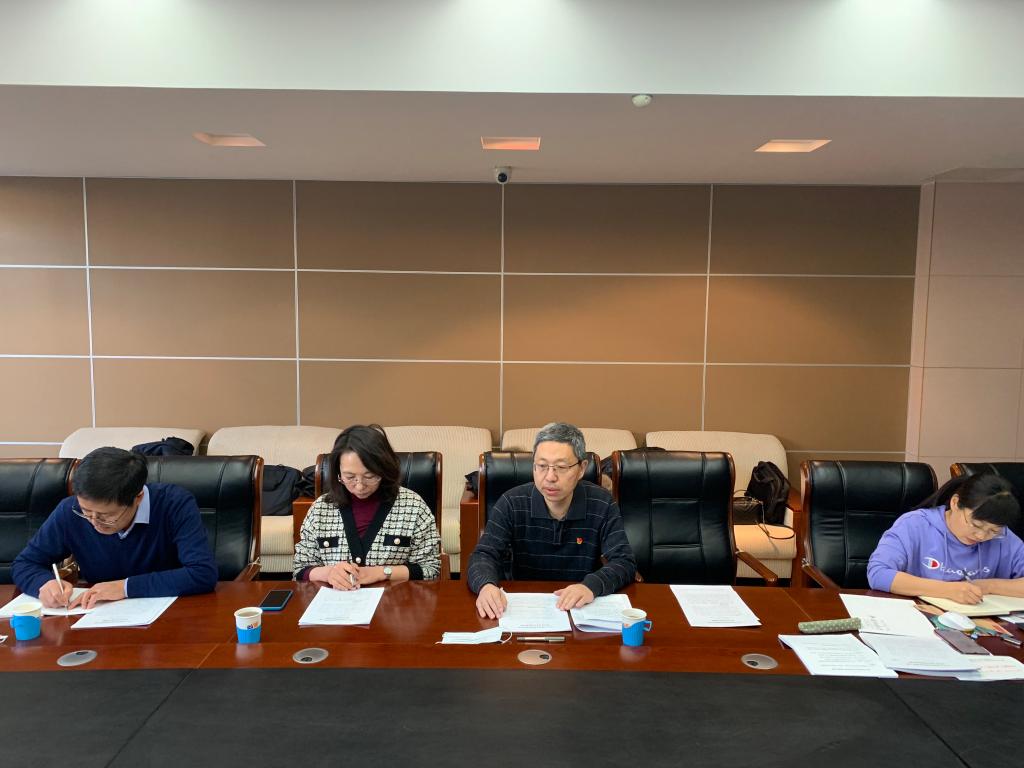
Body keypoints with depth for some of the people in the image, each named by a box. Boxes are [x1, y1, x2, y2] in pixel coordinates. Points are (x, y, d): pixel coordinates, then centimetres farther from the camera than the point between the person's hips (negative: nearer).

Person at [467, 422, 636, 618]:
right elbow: (484, 555, -10)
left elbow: (624, 561, -10)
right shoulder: (511, 504, -6)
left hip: (581, 609, 0)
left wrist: (592, 586, -30)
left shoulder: (602, 505, -6)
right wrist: (486, 586, -34)